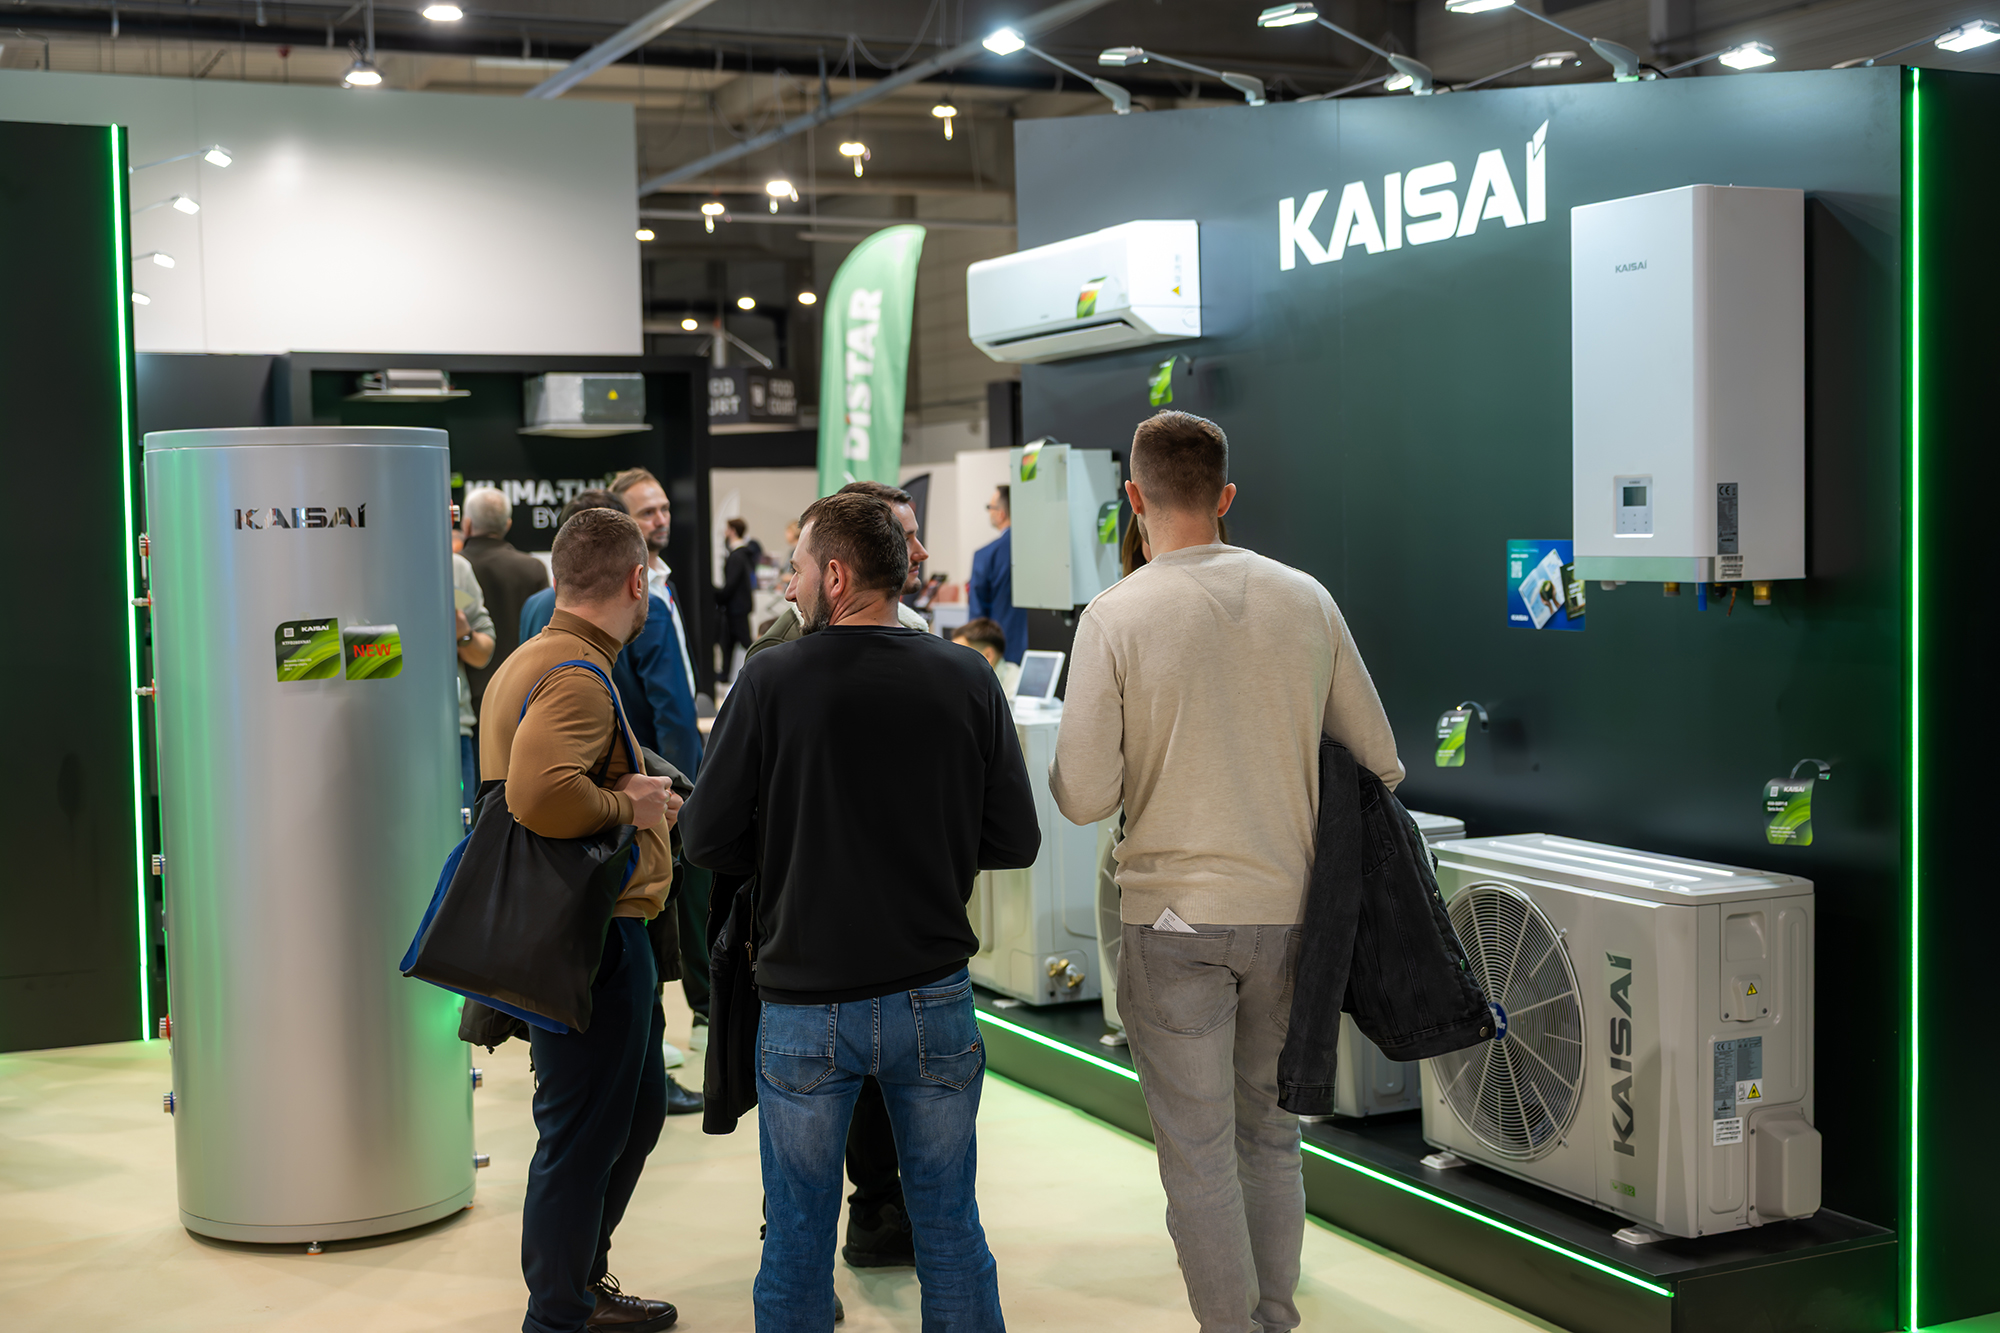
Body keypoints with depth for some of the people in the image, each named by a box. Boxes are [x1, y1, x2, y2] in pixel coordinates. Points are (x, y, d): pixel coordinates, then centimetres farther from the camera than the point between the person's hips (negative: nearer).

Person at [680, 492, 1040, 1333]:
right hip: (934, 999, 2)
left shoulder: (770, 681, -10)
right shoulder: (967, 680, -4)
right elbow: (1014, 843, -1)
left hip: (805, 1007, -2)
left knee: (798, 1241, 11)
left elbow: (706, 841, -7)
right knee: (950, 1231, 14)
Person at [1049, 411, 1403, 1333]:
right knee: (1270, 1133, 18)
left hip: (1175, 918, -4)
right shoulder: (1306, 600, 1)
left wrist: (1066, 760, 10)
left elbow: (1084, 797, -12)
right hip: (1286, 909, 4)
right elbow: (1378, 760, 6)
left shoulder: (1116, 616, -10)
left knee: (1197, 1151, 6)